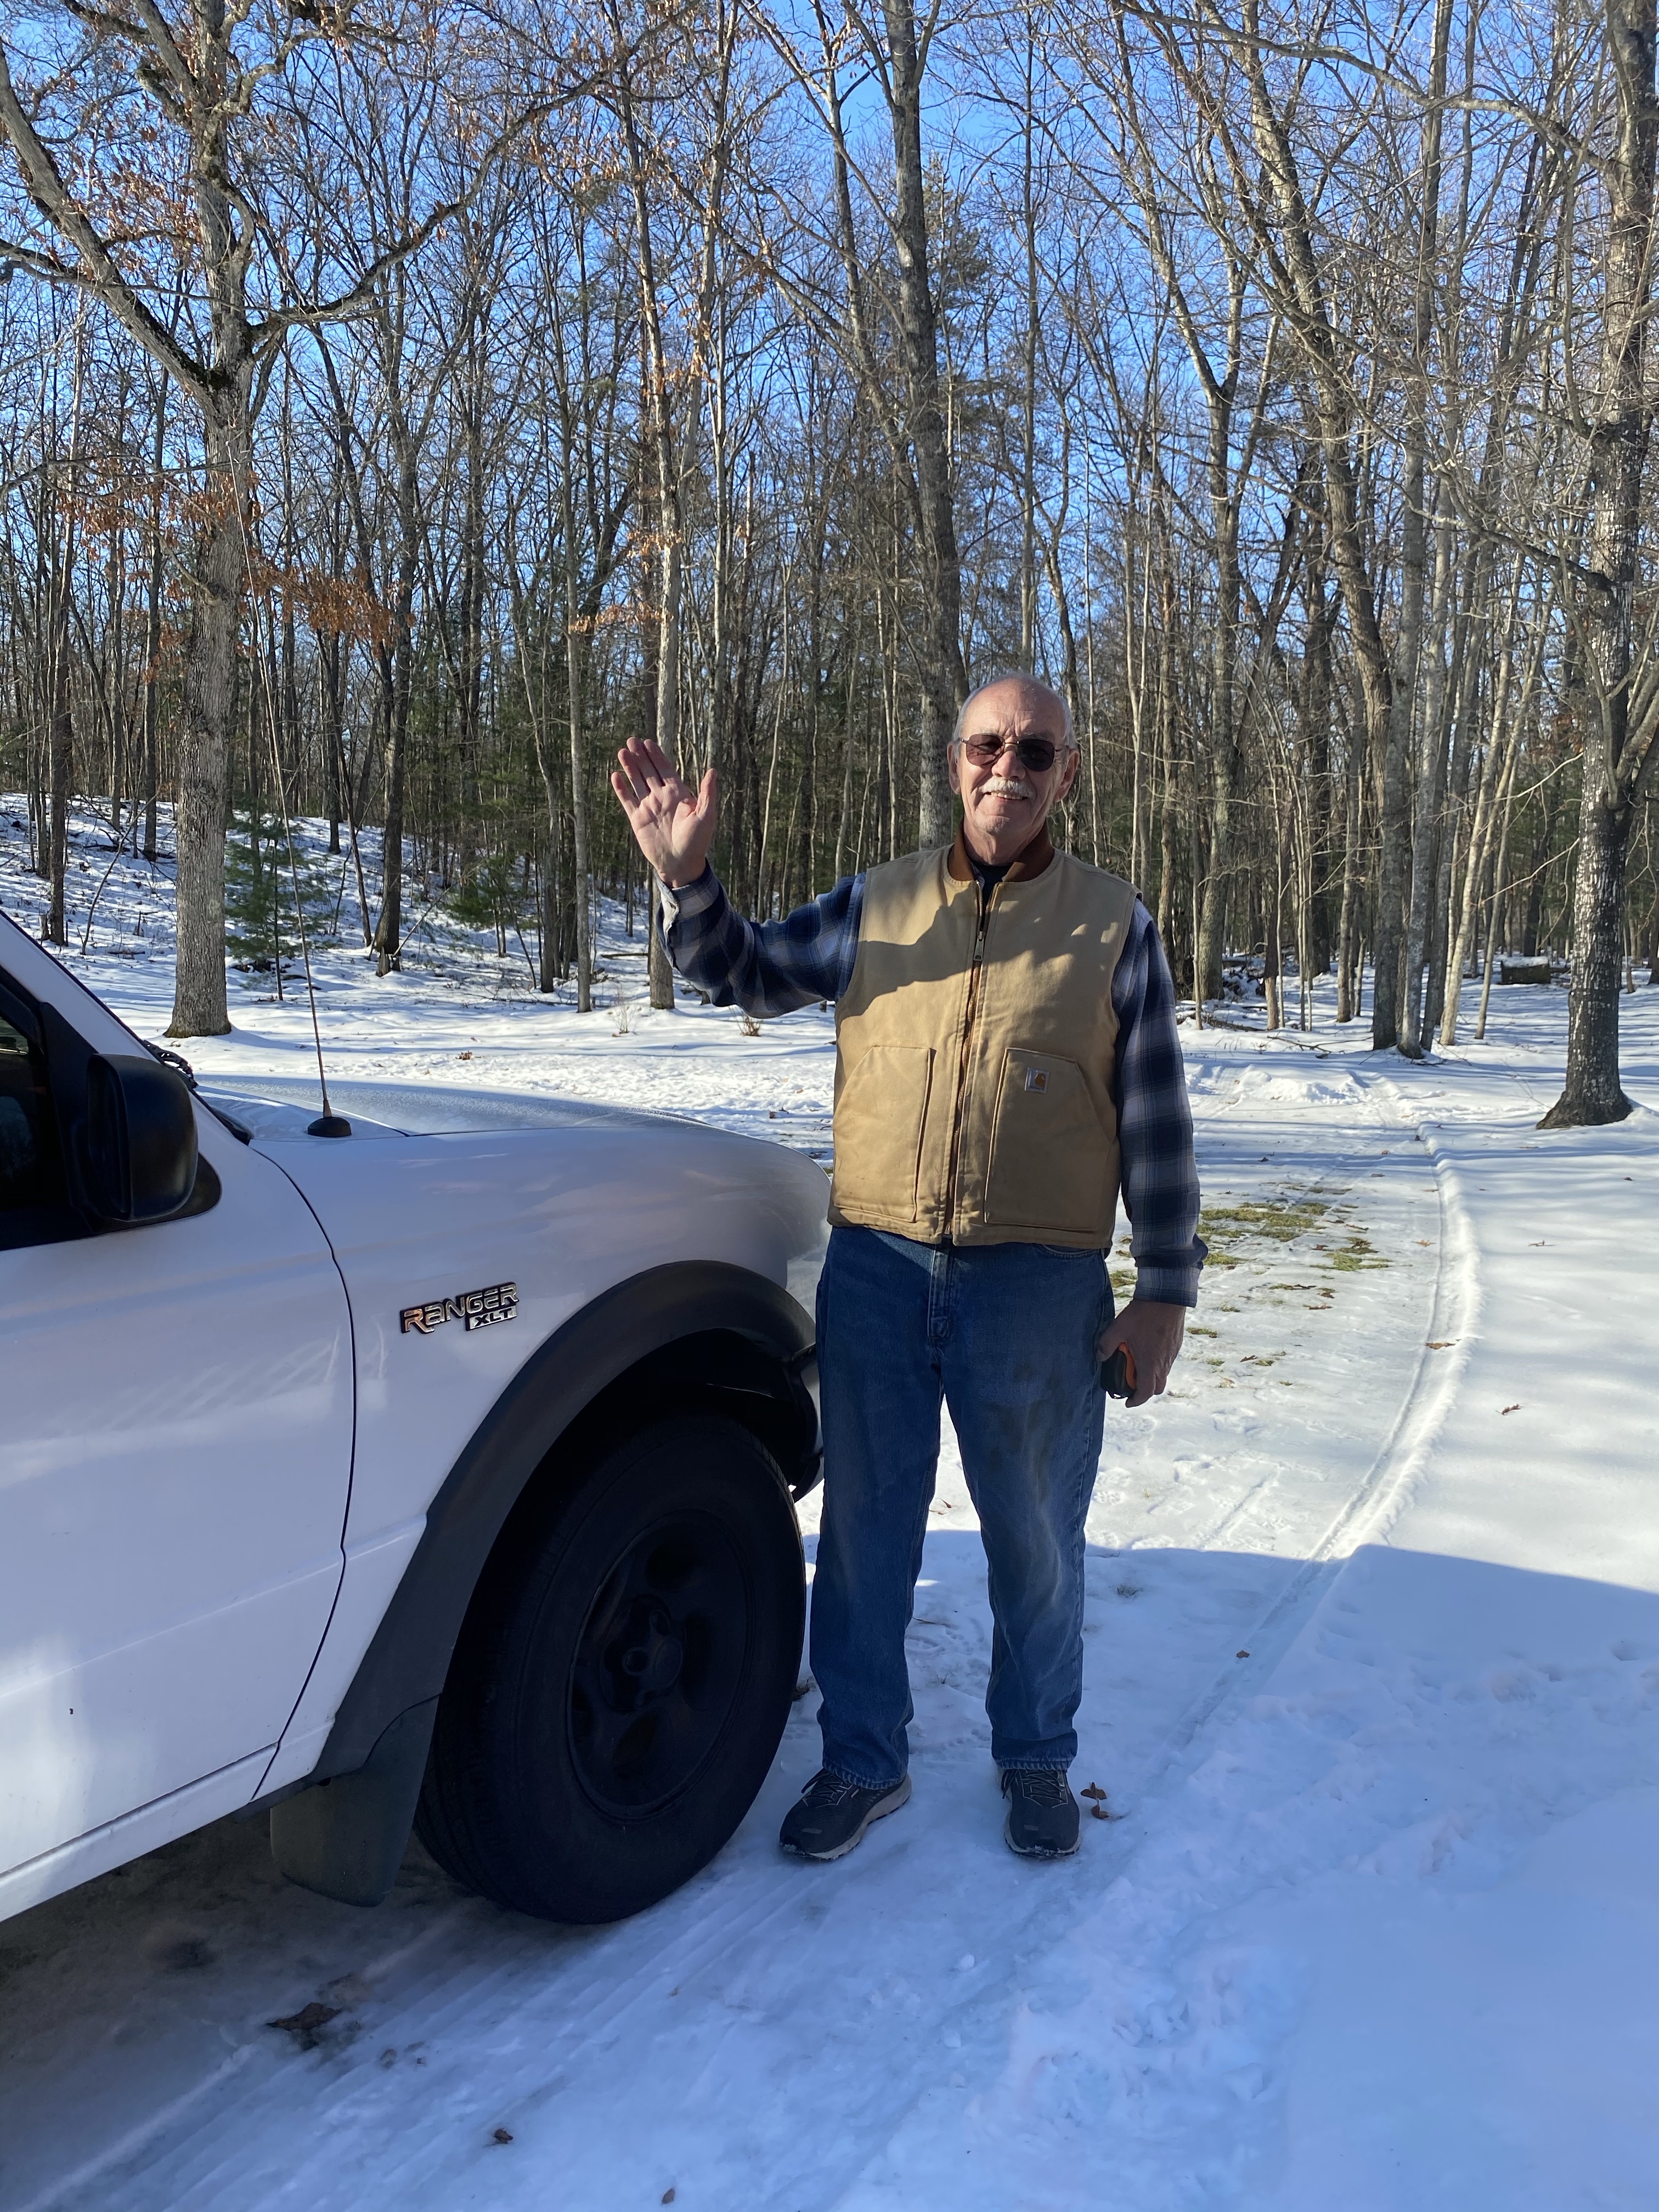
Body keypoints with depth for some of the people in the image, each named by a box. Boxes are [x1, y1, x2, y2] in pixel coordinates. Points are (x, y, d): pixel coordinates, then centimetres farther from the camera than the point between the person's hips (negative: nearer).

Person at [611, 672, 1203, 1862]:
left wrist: (1165, 1291, -2)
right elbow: (743, 971, 12)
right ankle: (864, 1761, 30)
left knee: (1032, 1538, 12)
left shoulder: (1115, 927, 1)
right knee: (866, 1527, 12)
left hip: (1037, 1286, -2)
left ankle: (1037, 1759, 35)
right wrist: (687, 874, -8)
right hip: (876, 1270, 2)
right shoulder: (879, 903, 7)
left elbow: (1159, 1125, 1)